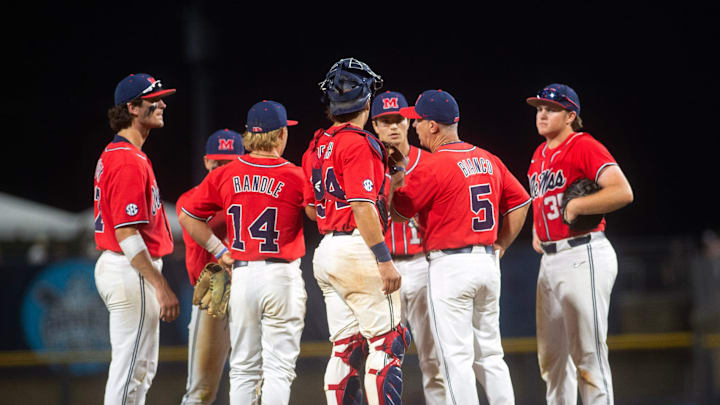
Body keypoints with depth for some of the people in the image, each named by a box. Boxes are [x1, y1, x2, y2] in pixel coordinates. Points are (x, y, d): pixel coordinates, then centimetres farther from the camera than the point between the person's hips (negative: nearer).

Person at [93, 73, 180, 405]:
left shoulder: (114, 154, 16)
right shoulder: (129, 162, -18)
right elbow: (126, 233, -23)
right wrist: (161, 287, -25)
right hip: (132, 273, -11)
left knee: (143, 367, 16)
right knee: (131, 369, -8)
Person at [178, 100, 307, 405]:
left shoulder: (225, 175, 2)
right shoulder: (296, 177, -7)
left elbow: (187, 217, 8)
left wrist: (219, 250, 13)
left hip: (241, 275, 3)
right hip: (282, 276, -3)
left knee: (243, 369, 11)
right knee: (278, 368, -2)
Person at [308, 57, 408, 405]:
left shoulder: (318, 146, 14)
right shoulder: (357, 144, -12)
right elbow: (363, 207, -19)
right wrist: (385, 260, -19)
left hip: (325, 249, 9)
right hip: (357, 249, -9)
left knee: (345, 348, 10)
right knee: (386, 345, -5)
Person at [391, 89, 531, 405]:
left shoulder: (432, 167, -13)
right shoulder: (489, 161, 10)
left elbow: (399, 211, -5)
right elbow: (520, 203, 14)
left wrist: (396, 176, 10)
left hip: (450, 266, -7)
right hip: (488, 262, 7)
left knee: (456, 358, -4)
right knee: (489, 354, 14)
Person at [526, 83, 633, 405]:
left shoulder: (584, 147, -10)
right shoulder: (539, 155, 17)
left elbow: (623, 192, -22)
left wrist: (575, 206, -19)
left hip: (583, 257, -9)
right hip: (549, 259, 9)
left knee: (588, 354, -12)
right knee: (551, 356, 14)